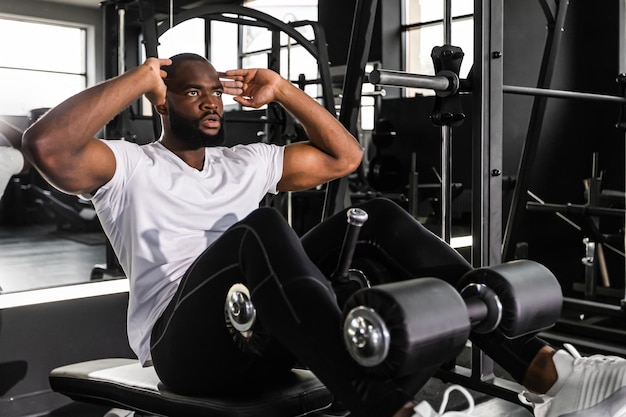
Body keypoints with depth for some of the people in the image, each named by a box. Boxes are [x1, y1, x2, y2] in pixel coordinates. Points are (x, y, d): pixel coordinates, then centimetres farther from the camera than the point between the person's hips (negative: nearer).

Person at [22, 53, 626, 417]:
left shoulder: (243, 163, 23)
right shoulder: (129, 167, 7)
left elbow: (343, 155, 23)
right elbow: (47, 146, -14)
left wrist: (282, 91, 18)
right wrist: (140, 77, -7)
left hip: (264, 328, 6)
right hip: (186, 338, -5)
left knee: (375, 218, -14)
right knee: (260, 227, -36)